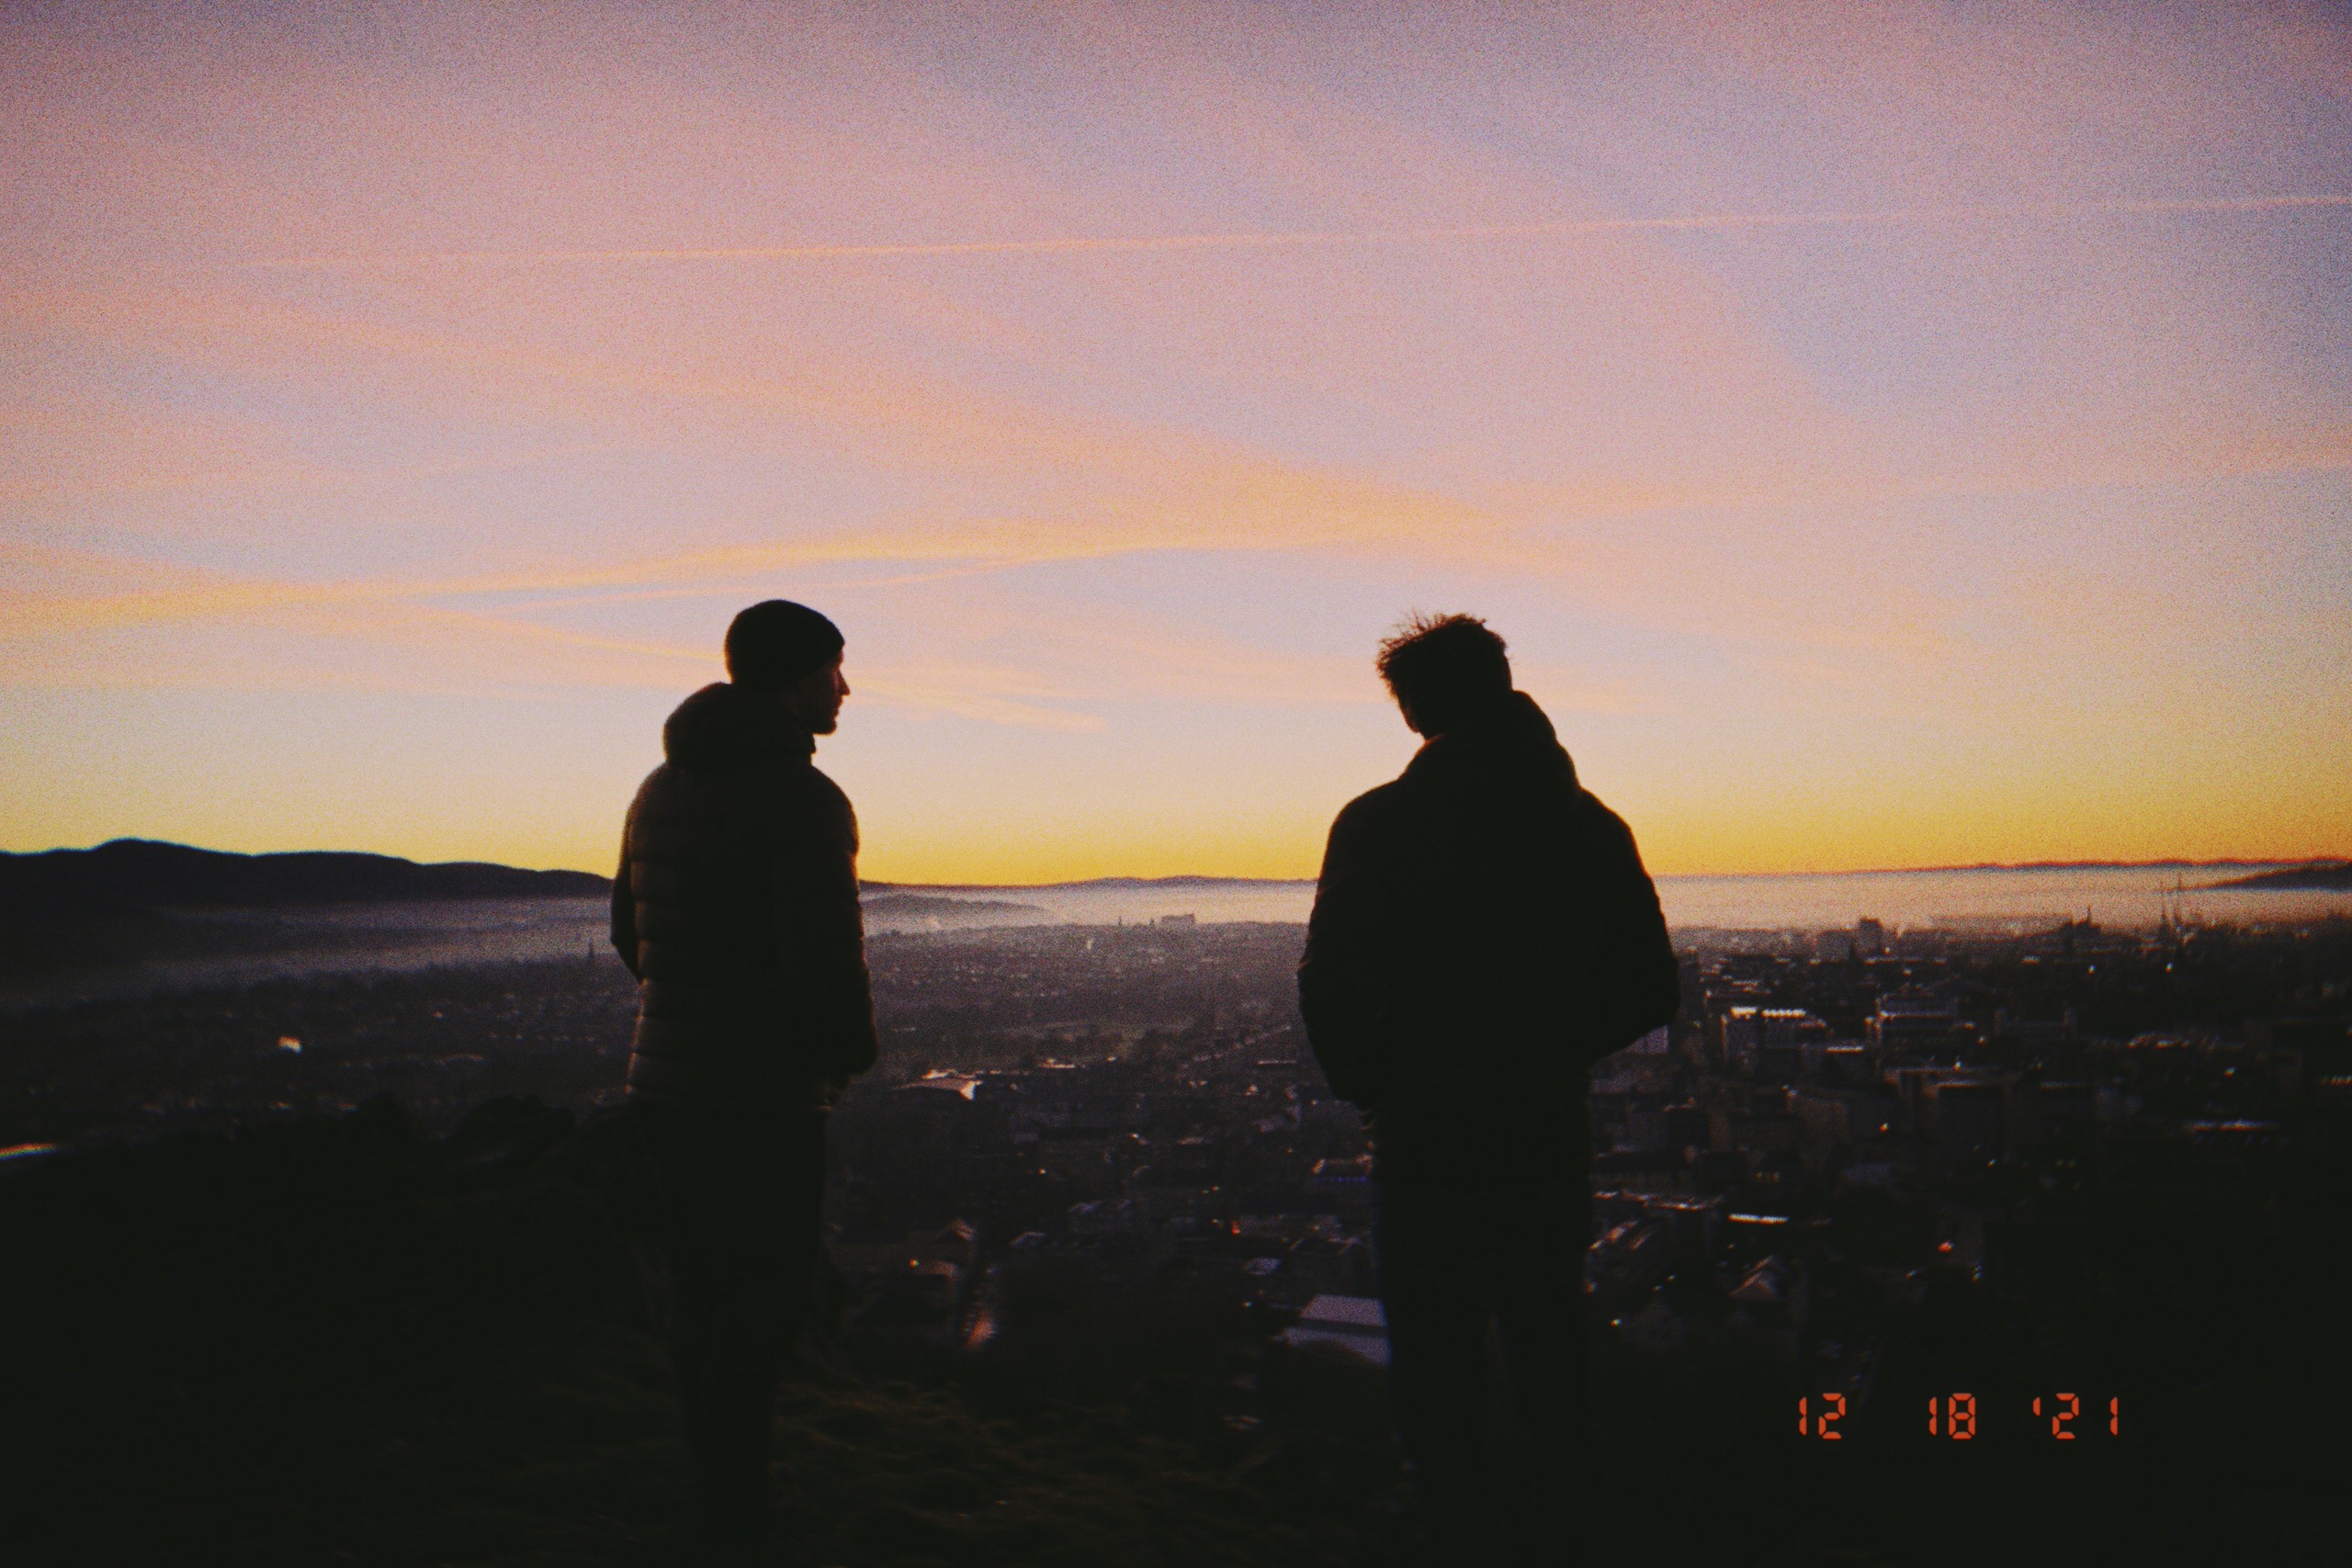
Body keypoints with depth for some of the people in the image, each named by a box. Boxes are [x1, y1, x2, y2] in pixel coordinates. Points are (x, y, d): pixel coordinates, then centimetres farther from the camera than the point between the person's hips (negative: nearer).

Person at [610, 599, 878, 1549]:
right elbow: (827, 961, -22)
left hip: (664, 1080, 8)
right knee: (759, 1318, 3)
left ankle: (714, 1500, 32)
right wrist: (849, 1055, -3)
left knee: (700, 1304, 19)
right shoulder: (803, 799, -16)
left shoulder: (661, 788, 10)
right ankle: (735, 1517, 10)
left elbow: (628, 933, 19)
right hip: (766, 1097, -8)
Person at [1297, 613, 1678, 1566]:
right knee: (1552, 1391, 19)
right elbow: (1650, 993, 5)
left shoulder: (1377, 825, -10)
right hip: (1552, 1153, 4)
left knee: (1442, 1407, 7)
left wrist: (1374, 1092, 4)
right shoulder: (1590, 826, 2)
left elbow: (1331, 993, -13)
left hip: (1430, 1157, -4)